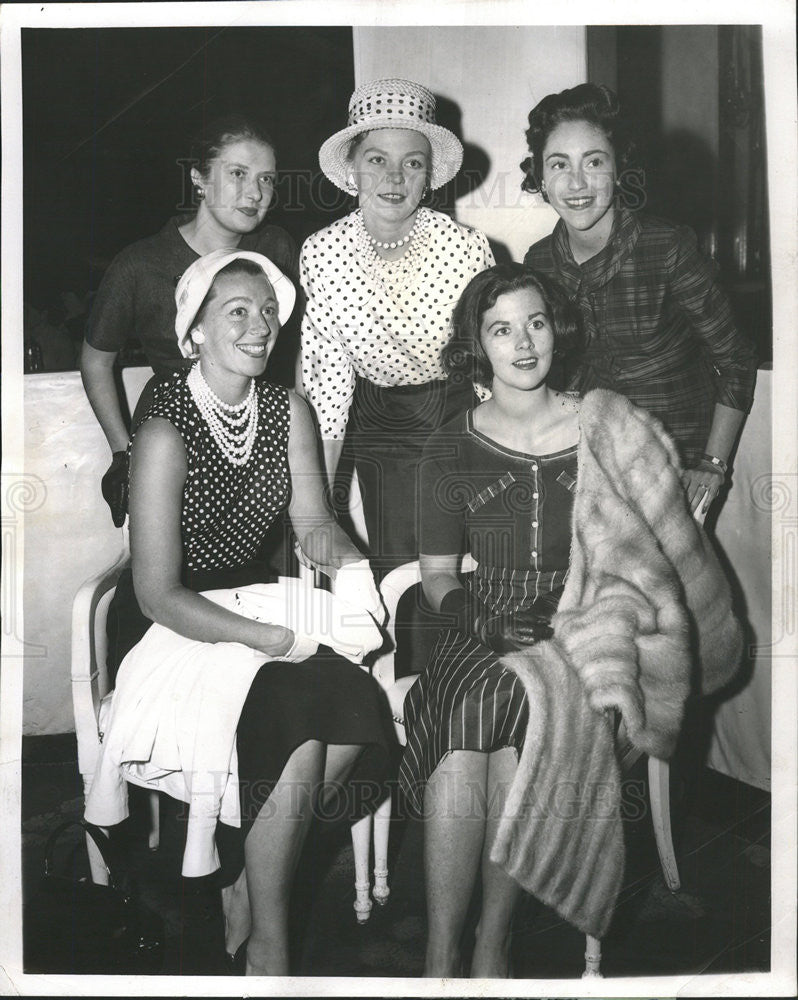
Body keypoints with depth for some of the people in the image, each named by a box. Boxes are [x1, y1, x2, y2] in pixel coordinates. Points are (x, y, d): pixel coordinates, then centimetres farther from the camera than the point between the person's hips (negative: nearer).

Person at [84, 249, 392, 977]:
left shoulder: (288, 410, 3)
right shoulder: (167, 433, -17)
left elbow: (314, 521, 6)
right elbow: (159, 595, -20)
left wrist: (347, 564, -17)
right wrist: (273, 640, -26)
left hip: (256, 602, 6)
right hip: (175, 628, -6)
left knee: (358, 705, -20)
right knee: (299, 724, -27)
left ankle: (248, 885, 3)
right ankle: (265, 943, -6)